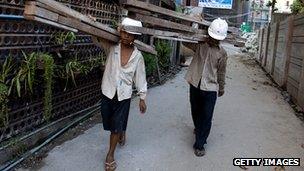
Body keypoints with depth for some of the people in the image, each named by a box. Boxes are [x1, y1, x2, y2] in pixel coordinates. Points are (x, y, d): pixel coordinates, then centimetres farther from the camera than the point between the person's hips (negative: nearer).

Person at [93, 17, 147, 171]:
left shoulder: (138, 56, -6)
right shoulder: (111, 47, -7)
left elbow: (140, 77, 1)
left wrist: (142, 98, 4)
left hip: (124, 95, -1)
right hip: (108, 92, 1)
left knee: (117, 126, 5)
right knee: (110, 122, 17)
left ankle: (110, 155, 23)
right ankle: (121, 134, 51)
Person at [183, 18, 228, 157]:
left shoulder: (222, 53, -3)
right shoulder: (200, 45, -2)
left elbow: (221, 72, 5)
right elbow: (185, 42, 6)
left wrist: (221, 88, 14)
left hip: (210, 89, -2)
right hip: (195, 85, 2)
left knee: (206, 117, -1)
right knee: (195, 111, 20)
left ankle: (199, 144, 10)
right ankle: (198, 128, 50)